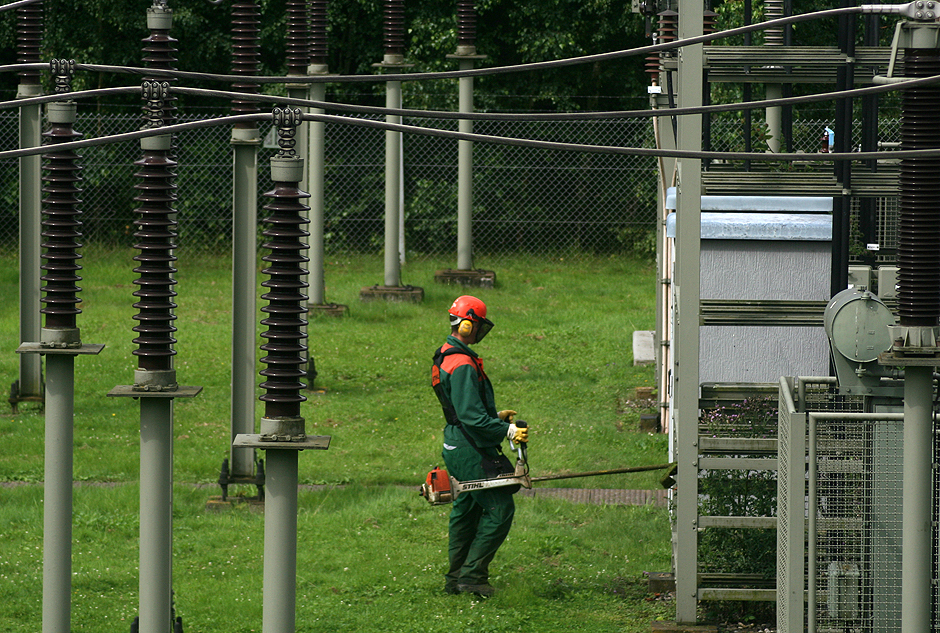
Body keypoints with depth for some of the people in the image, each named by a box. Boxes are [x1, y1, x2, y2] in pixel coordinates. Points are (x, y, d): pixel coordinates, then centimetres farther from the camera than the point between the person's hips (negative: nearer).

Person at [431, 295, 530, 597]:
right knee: (500, 508, -7)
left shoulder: (445, 356, 12)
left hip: (456, 446, 11)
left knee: (466, 510, 19)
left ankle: (455, 578, 24)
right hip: (471, 449, -11)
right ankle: (473, 575, -6)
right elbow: (471, 417, -27)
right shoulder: (462, 365, -22)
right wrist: (508, 431, -25)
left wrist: (495, 416, 21)